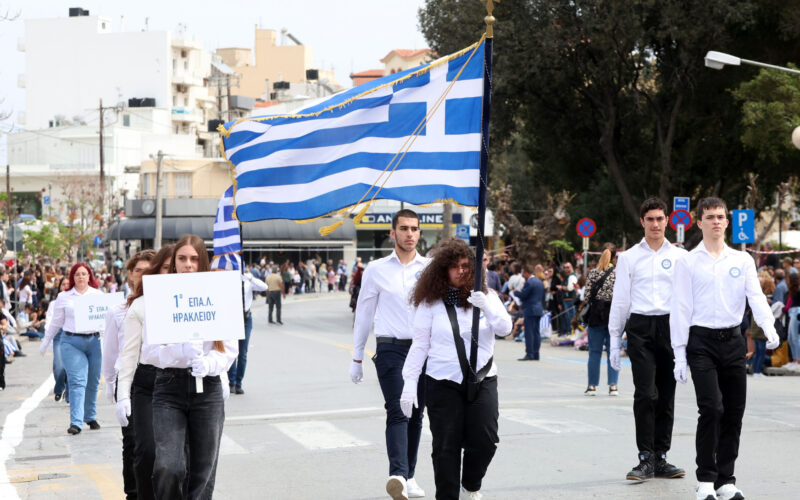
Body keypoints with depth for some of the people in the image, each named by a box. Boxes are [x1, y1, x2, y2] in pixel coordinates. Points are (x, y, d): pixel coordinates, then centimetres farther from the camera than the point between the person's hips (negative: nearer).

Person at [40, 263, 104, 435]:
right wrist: (46, 341, 17)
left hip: (94, 341, 2)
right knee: (77, 382, -12)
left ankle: (91, 417, 26)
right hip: (71, 342, -2)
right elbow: (56, 322, 14)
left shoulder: (98, 295, 9)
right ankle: (76, 422, -16)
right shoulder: (64, 297, 7)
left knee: (93, 382, 9)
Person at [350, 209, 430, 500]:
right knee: (397, 412, -16)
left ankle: (409, 476, 19)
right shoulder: (376, 270, 5)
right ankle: (398, 475, -28)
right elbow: (363, 313, 10)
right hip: (390, 348, -2)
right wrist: (356, 358, 10)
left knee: (416, 415, 8)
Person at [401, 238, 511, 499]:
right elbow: (420, 345, 1)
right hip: (443, 383, -1)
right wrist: (409, 383, -3)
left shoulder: (486, 296, 5)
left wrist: (487, 307, -24)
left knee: (485, 441, -5)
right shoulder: (430, 302, 0)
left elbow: (505, 328, -6)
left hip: (482, 380, 1)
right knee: (446, 446, 0)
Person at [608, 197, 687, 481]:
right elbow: (620, 300, 10)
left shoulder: (680, 257, 11)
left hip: (671, 326, 2)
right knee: (645, 393, -12)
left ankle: (660, 458, 12)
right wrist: (614, 340, 6)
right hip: (640, 327, -2)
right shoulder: (629, 258, 9)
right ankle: (646, 459, -9)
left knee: (666, 396, 4)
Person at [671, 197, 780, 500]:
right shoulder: (688, 262, 2)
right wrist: (680, 354, -5)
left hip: (733, 340, 3)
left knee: (734, 413, 4)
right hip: (702, 341, -3)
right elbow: (681, 308, 0)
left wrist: (769, 328, -18)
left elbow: (756, 296, 1)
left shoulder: (743, 260, 9)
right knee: (711, 409, -14)